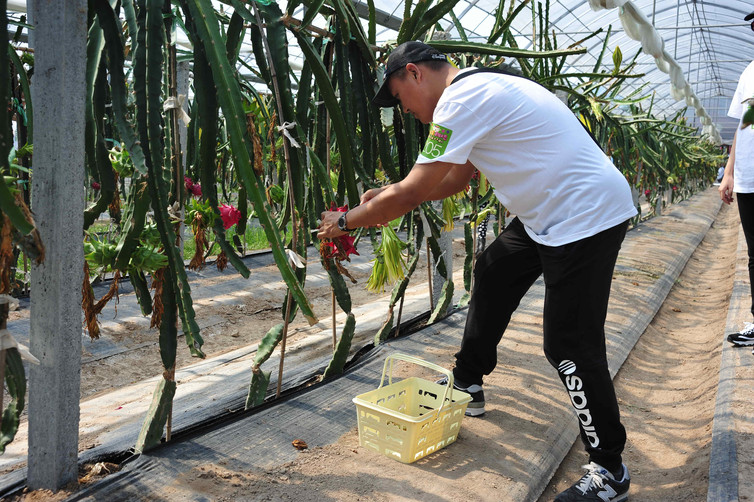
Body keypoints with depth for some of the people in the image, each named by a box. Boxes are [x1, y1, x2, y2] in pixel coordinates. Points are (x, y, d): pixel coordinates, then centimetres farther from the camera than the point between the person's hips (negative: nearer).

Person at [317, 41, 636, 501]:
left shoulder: (461, 100, -18)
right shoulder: (480, 89, 15)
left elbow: (411, 194, -18)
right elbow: (456, 178, 21)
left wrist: (345, 222, -4)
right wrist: (391, 196, 15)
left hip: (587, 216, -11)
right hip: (552, 213, 11)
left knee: (570, 347, -7)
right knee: (492, 273, 20)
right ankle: (468, 385, 35)